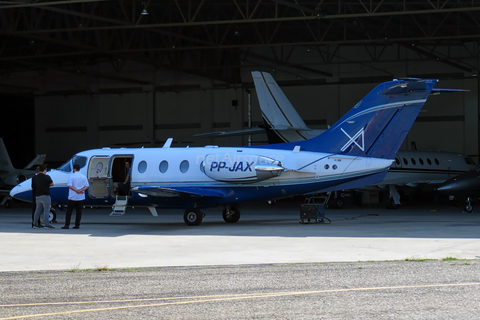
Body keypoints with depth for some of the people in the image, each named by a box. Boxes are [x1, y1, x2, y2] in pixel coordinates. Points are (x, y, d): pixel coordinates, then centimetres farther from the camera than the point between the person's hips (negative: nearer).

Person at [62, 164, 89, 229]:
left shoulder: (71, 176, -5)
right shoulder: (84, 177, 8)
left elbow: (69, 185, -15)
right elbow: (87, 186, 1)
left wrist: (76, 190, -15)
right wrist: (81, 190, -11)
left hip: (72, 197, -3)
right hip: (81, 197, 3)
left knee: (69, 211, 3)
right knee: (79, 211, 8)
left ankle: (67, 225, -2)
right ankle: (77, 225, 5)